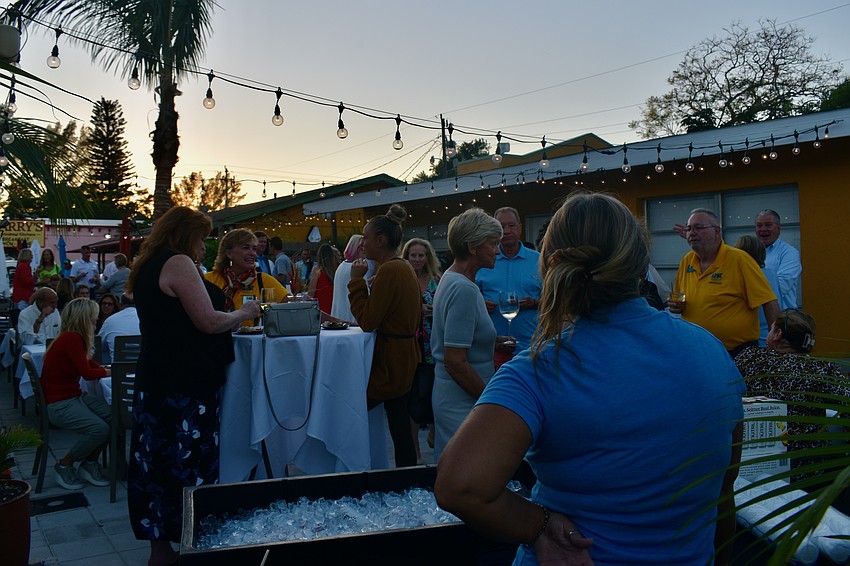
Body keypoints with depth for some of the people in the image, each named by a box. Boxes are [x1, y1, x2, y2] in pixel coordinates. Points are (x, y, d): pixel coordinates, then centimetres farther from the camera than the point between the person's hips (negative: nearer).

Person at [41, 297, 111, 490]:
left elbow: (91, 364, 17)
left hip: (74, 397, 9)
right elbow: (87, 373, -19)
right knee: (99, 429, -24)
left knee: (113, 415, -8)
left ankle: (89, 464, 7)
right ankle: (64, 466, 0)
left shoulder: (74, 338, 10)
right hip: (59, 404, -9)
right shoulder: (71, 339, -19)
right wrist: (110, 371, -5)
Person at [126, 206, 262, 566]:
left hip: (155, 382, 10)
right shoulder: (178, 263, -12)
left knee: (159, 462, 14)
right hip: (183, 386, -10)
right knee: (187, 467, -3)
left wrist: (232, 315, 20)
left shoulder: (149, 266, 18)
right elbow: (209, 321, -18)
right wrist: (243, 313, -1)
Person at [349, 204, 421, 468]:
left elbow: (367, 321, -17)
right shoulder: (404, 267, 12)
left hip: (388, 365, -10)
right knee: (400, 429, 15)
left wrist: (357, 280, -11)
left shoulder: (389, 270, -19)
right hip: (404, 360, 10)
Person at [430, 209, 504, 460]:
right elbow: (454, 362, -24)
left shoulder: (450, 278, 10)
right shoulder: (464, 289, -21)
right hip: (463, 403, -10)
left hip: (450, 397, 10)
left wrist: (494, 342, 18)